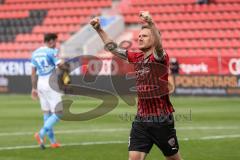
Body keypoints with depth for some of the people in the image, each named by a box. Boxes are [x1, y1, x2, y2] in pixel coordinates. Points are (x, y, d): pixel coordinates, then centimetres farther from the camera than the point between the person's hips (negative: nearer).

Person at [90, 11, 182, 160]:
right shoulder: (137, 58, 9)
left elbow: (158, 45, -32)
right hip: (141, 120, 5)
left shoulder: (160, 57, -10)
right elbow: (113, 48, 17)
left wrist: (151, 23, -49)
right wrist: (99, 29, 8)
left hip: (162, 120, -5)